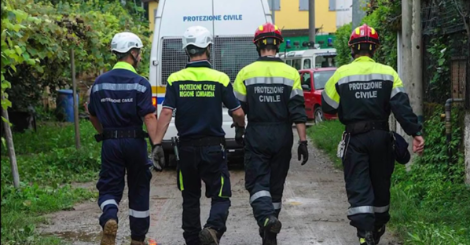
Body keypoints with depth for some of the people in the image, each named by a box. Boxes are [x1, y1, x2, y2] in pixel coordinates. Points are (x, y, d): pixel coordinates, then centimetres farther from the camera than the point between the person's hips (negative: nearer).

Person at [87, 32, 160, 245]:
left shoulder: (100, 83, 5)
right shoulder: (140, 83, -9)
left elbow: (93, 115, 15)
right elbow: (149, 117, -18)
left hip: (110, 143, 2)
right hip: (134, 142, -2)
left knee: (109, 187, 7)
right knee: (138, 190, 12)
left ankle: (109, 218, -25)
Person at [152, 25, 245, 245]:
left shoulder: (175, 79, -1)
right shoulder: (220, 79, -6)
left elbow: (166, 113, -9)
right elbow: (237, 113, -3)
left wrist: (157, 144, -9)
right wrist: (242, 126, 19)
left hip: (187, 147, 2)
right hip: (213, 147, -2)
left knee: (190, 198, 16)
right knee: (220, 196, 2)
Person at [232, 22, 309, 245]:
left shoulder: (246, 73, -3)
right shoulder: (290, 73, -2)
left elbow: (238, 108, 4)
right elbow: (298, 111, -6)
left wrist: (239, 130, 23)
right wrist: (303, 141, -3)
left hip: (256, 136, -2)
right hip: (282, 136, 2)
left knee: (257, 183, 1)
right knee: (276, 183, 14)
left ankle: (267, 218, -28)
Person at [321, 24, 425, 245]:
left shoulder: (341, 74, -4)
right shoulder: (388, 73, -3)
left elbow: (328, 107, 3)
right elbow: (402, 106, -11)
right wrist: (415, 132, -13)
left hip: (355, 138, -2)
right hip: (381, 136, 2)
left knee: (358, 186, -3)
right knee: (380, 183, 18)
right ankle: (378, 227, 34)